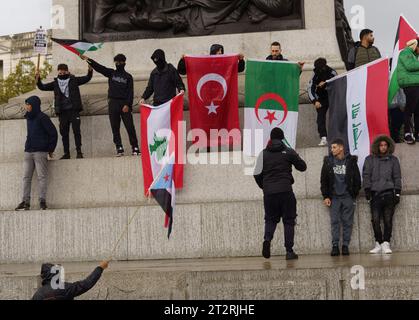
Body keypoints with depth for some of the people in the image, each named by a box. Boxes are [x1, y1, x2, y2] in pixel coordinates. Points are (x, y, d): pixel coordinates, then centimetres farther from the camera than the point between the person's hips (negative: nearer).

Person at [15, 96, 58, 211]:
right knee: (26, 177, 3)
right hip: (28, 152, 7)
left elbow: (53, 134, -7)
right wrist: (28, 146, 16)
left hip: (40, 152, -7)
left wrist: (50, 149, -4)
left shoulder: (42, 118, -7)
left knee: (42, 177, -6)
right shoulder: (29, 118, 15)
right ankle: (26, 202, 4)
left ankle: (42, 201, -3)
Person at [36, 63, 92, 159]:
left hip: (73, 109, -3)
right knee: (64, 132, 3)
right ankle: (66, 153, 8)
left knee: (76, 130, -9)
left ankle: (79, 152, -6)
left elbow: (87, 78, 8)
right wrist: (38, 79, -2)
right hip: (62, 111, 3)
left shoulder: (74, 80, 9)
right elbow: (42, 87, 15)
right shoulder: (55, 83, 14)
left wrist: (90, 70, -11)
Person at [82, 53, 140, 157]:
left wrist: (128, 105, -13)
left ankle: (135, 148, -3)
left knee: (130, 127, -6)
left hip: (125, 104, -3)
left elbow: (130, 92, 0)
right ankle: (119, 148, 6)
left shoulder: (128, 77, 7)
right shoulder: (111, 73, 14)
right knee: (115, 128, 2)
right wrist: (87, 59, -5)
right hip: (113, 103, 3)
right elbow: (99, 67, 5)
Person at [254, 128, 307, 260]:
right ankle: (289, 251, 4)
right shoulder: (288, 152, 3)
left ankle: (267, 239, -13)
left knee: (270, 219, 15)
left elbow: (257, 174, 2)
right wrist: (295, 157, 29)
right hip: (285, 191, -1)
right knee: (289, 221, 8)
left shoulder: (264, 154, 5)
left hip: (269, 192, 1)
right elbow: (302, 167, 12)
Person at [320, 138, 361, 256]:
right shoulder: (328, 161, 6)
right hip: (334, 197, 1)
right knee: (334, 222, -3)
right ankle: (335, 246, -2)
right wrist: (326, 196, 1)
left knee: (347, 222, 0)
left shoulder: (351, 161, 3)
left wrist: (354, 195, 0)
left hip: (348, 197, -1)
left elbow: (357, 180, 6)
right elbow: (323, 180, 8)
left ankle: (346, 246, 4)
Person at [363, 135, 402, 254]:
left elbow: (397, 177, 12)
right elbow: (366, 175, 9)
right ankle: (378, 244, 1)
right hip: (375, 193, 0)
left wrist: (397, 192, 5)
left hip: (389, 193, 0)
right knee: (375, 220, -6)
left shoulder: (393, 160, 13)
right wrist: (367, 190, 0)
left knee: (388, 220, -5)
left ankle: (386, 243, -4)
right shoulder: (370, 159, 12)